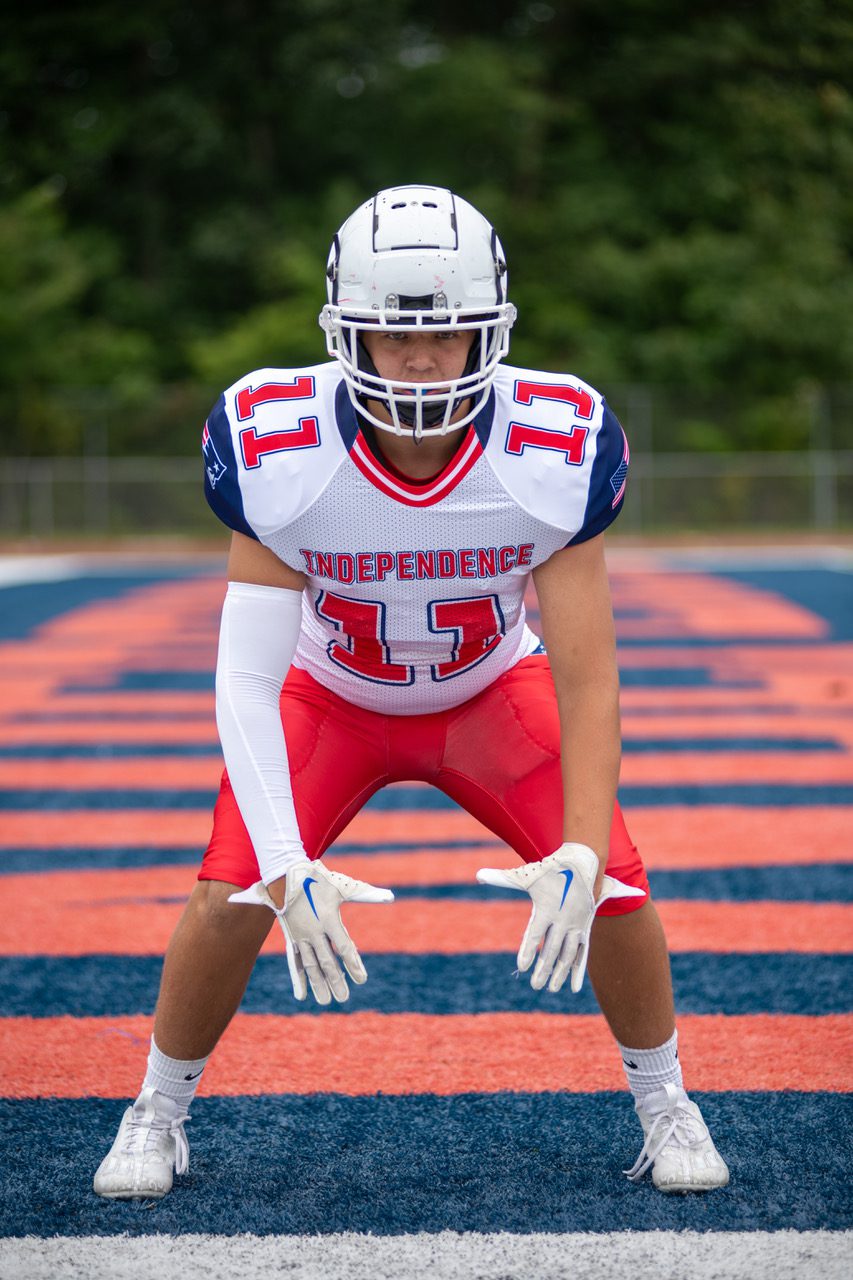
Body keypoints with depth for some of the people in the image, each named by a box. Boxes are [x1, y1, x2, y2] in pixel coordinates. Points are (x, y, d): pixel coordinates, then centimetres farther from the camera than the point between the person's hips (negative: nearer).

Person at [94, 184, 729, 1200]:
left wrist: (580, 856, -40)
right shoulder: (275, 450, -33)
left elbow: (587, 678, -27)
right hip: (331, 697, 0)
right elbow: (245, 679, -31)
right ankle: (158, 1113, 12)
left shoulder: (556, 451, -31)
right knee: (230, 899, -15)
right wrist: (290, 869, -42)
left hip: (492, 691, 1)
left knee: (612, 887, -13)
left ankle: (663, 1103, 14)